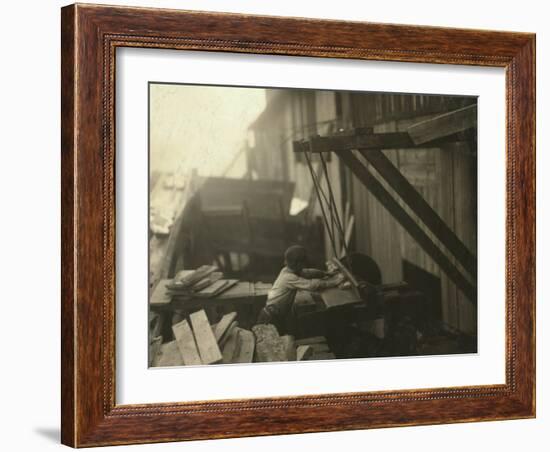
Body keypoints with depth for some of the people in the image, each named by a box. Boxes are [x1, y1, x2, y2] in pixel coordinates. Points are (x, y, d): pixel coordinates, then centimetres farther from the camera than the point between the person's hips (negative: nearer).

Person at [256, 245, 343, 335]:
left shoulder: (288, 270, -3)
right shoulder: (289, 277, -29)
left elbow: (307, 273, 12)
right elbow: (312, 285, -35)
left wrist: (325, 273, 1)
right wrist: (337, 280, -30)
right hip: (270, 318, -9)